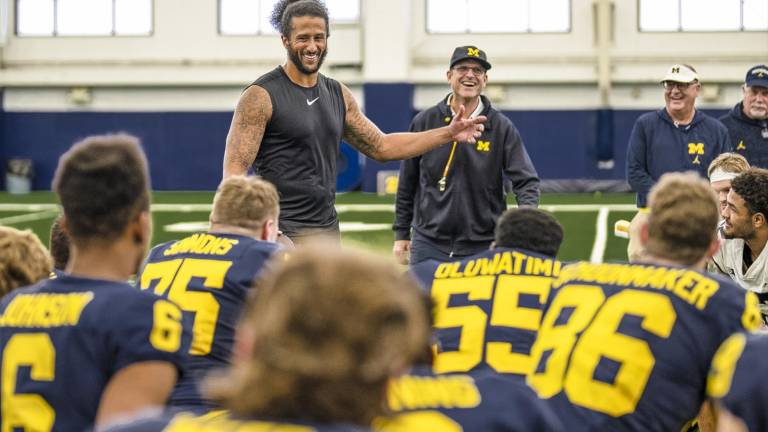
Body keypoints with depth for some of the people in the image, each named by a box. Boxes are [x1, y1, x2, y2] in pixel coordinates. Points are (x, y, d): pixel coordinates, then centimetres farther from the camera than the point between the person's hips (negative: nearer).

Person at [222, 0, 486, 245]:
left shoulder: (338, 95, 13)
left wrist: (448, 134, 15)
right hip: (281, 233, -6)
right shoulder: (262, 96, -7)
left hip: (328, 229, 6)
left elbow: (380, 146, 22)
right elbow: (235, 169, -11)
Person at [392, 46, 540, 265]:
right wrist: (401, 233, 9)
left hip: (484, 245, -1)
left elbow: (526, 180, -4)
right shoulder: (424, 122, 4)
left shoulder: (501, 127, 0)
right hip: (429, 244, 1)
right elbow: (407, 183, 10)